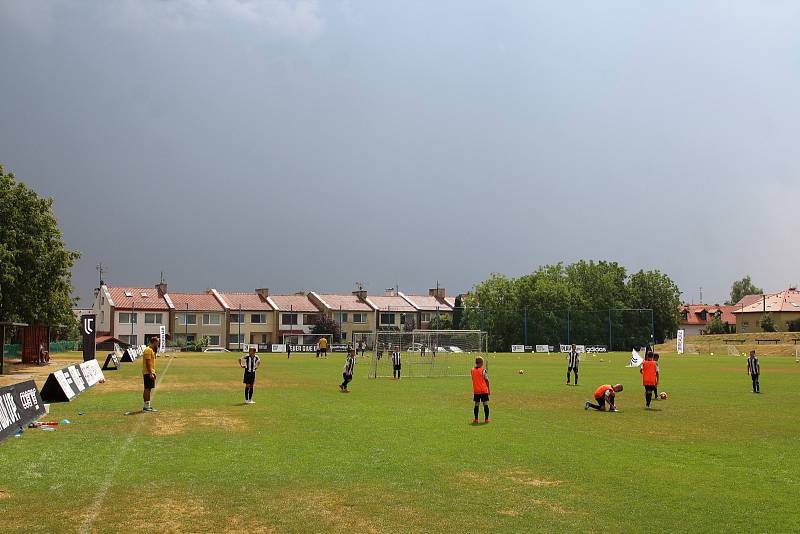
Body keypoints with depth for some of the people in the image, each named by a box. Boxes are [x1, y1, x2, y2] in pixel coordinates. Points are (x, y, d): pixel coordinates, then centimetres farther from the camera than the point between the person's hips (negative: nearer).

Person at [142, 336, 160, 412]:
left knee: (148, 389, 12)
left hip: (151, 372, 10)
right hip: (148, 373, -10)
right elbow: (148, 362, -21)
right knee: (147, 389, -9)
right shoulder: (148, 350, -14)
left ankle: (147, 406, 16)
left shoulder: (151, 350, 18)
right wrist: (150, 373, -23)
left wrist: (153, 373, 21)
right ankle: (146, 406, -8)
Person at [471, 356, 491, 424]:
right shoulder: (483, 370, -10)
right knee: (485, 404, 4)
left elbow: (473, 379, 9)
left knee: (476, 405, 9)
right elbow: (486, 380, -6)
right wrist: (488, 389, 2)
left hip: (476, 391, 4)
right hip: (484, 390, -4)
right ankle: (486, 419, 5)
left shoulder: (472, 370, 2)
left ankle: (476, 419, 11)